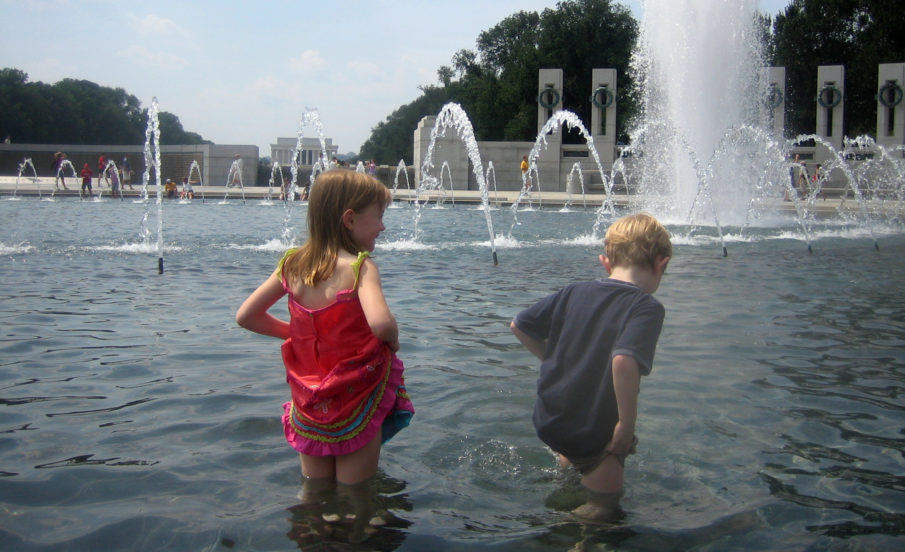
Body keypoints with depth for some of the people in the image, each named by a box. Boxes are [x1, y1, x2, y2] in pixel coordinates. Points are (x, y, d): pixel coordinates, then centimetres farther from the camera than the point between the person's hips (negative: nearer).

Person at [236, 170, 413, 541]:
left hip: (309, 407, 5)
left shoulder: (292, 264, -2)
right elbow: (380, 323, -37)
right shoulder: (360, 267, -20)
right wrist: (393, 341, -15)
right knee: (353, 501, 13)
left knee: (312, 495, 23)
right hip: (356, 407, -5)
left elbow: (245, 316, 4)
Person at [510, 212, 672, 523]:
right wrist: (627, 423, -24)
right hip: (591, 435, -6)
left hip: (548, 422, 6)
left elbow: (519, 326, 8)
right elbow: (623, 360, -36)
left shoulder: (575, 292, 1)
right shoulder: (647, 308, -17)